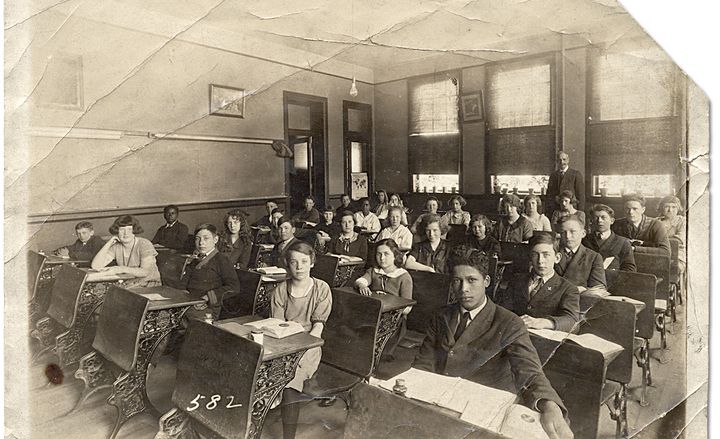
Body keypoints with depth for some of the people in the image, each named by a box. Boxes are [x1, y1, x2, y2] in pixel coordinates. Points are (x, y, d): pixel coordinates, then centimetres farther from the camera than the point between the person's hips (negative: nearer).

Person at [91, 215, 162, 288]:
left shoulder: (144, 244, -11)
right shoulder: (116, 246, 3)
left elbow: (145, 272, -21)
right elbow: (95, 266, -6)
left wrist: (121, 269, -28)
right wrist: (108, 244, -9)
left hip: (149, 284, -4)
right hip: (126, 283, 4)